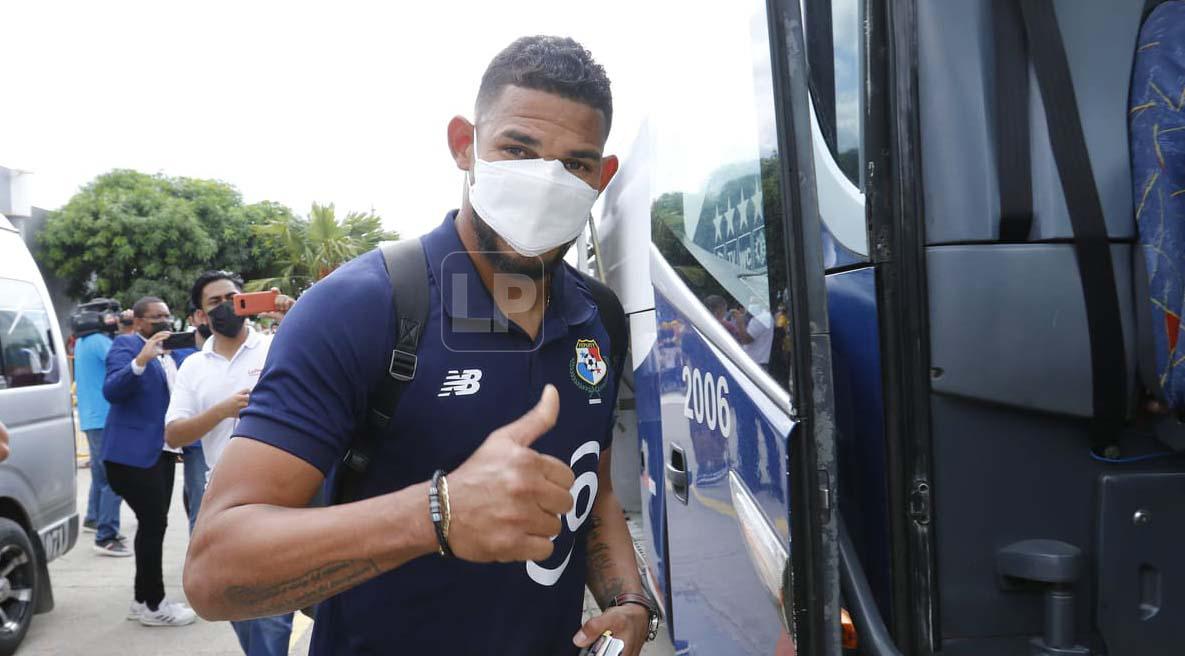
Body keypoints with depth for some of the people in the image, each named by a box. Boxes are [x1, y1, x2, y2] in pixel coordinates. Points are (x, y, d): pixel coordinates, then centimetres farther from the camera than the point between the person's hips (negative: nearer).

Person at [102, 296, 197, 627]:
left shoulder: (174, 349, 14)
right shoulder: (125, 345, -9)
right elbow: (111, 391, -21)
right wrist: (140, 360, -36)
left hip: (163, 450, 8)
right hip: (134, 452, -7)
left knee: (153, 524, 12)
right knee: (153, 524, -6)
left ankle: (144, 600, 22)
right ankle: (152, 604, 5)